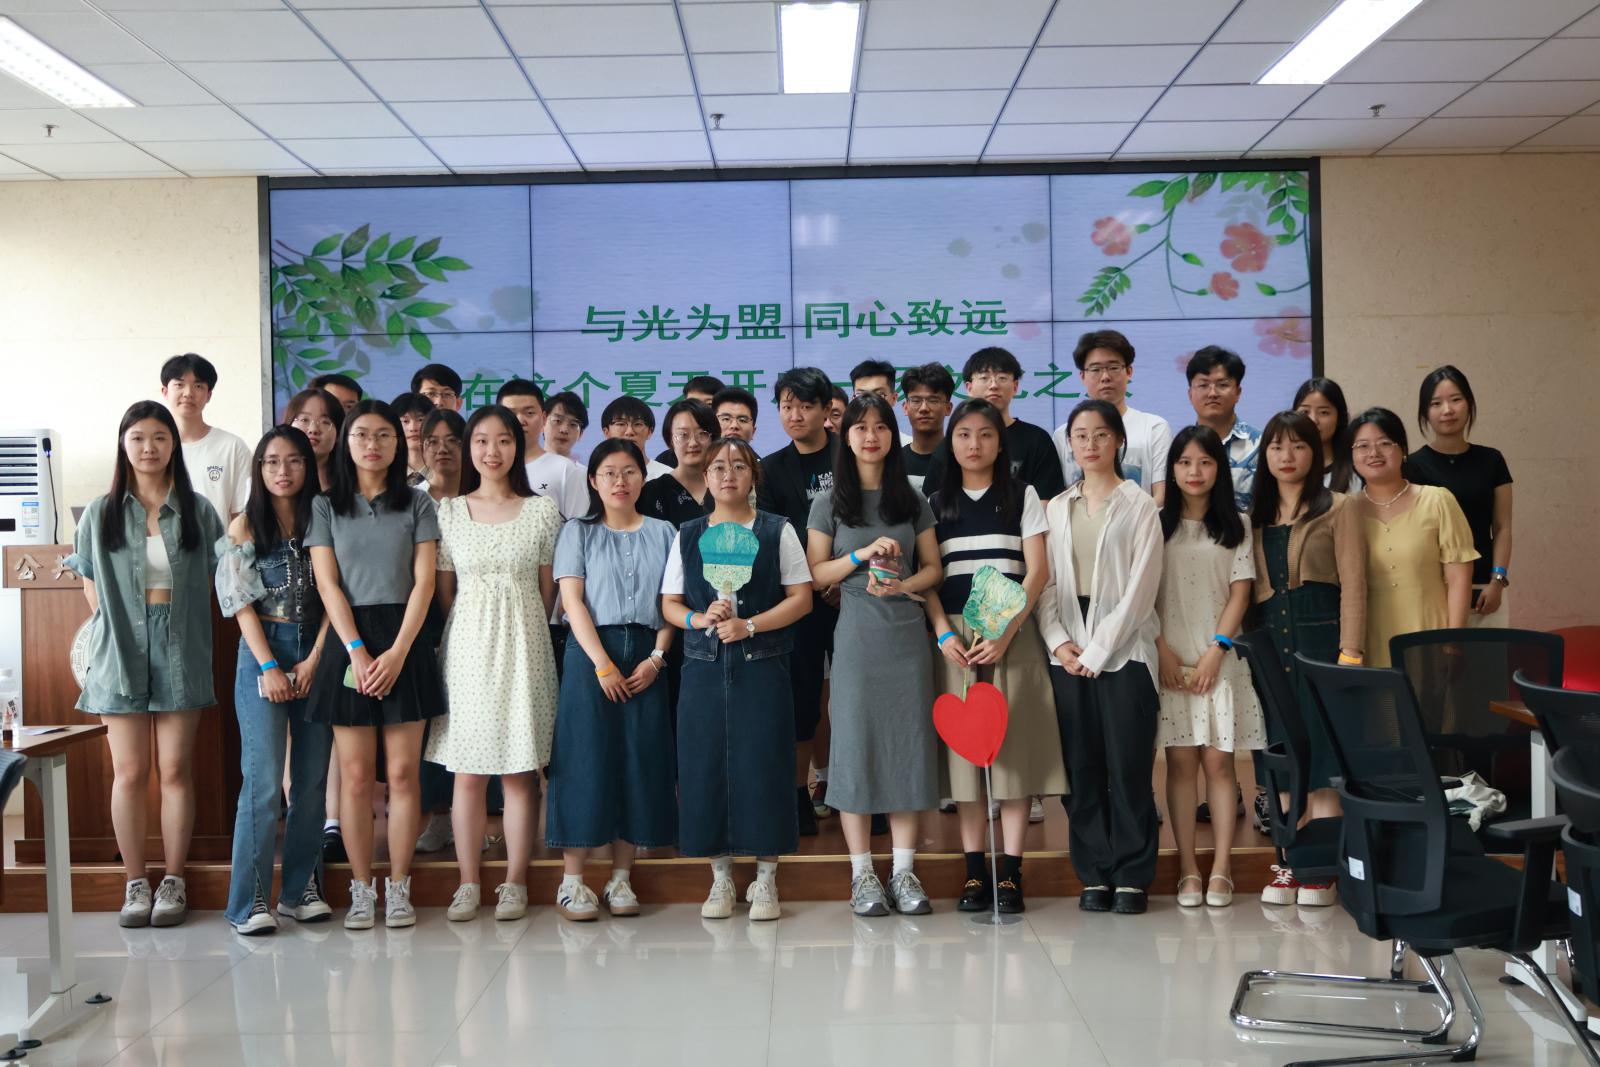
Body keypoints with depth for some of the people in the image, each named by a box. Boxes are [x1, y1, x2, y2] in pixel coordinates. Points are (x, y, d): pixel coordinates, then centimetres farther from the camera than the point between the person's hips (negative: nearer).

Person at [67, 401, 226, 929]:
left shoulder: (198, 511, 5)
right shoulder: (101, 513, 7)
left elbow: (214, 577, 6)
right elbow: (92, 589, 10)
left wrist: (174, 623, -1)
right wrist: (114, 632, -1)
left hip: (180, 651, 0)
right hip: (120, 650, 1)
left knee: (175, 770, 1)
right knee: (129, 772, 1)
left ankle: (173, 881, 9)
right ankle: (135, 884, 10)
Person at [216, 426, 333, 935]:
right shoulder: (245, 526, 3)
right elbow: (242, 603, -2)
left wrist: (314, 658, -7)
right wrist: (268, 666, -10)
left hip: (316, 653, 3)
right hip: (262, 653, -2)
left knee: (313, 778, 4)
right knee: (263, 780, -8)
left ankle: (301, 888, 13)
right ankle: (250, 900, -3)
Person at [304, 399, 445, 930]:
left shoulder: (417, 504, 8)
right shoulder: (326, 506, 9)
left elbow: (423, 582, 0)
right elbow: (328, 584, 1)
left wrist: (398, 651, -11)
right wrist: (357, 649, -11)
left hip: (405, 641, 0)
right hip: (349, 641, 0)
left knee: (402, 773, -1)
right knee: (355, 775, -1)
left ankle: (398, 887, 7)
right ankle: (361, 890, 7)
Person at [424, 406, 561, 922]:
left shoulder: (542, 511, 3)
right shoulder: (448, 511, 6)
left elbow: (548, 589, 7)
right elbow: (444, 590, 9)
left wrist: (520, 631, 6)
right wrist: (467, 636, 6)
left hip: (523, 646, -1)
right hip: (467, 644, 1)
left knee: (519, 772, 1)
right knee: (467, 771, 2)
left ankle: (515, 883, 10)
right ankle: (468, 884, 11)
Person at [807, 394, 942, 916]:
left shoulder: (912, 501, 10)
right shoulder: (829, 503, 5)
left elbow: (932, 568, 10)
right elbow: (815, 574, 2)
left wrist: (904, 584, -10)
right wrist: (862, 554, -12)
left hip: (907, 633, 2)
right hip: (855, 635, -2)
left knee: (908, 742, 1)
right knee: (855, 743, -1)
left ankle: (904, 871, 9)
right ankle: (862, 874, 7)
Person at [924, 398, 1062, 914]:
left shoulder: (1022, 496, 8)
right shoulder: (937, 503, 12)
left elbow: (1037, 570, 0)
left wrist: (1006, 631, -12)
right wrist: (943, 633, -9)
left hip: (1011, 633, -1)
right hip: (954, 634, 2)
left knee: (1012, 742, -4)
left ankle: (1010, 871, 1)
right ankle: (974, 871, 5)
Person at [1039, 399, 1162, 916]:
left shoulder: (1139, 506, 2)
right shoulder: (1056, 508, 14)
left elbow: (1141, 586, -6)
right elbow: (1045, 582, 9)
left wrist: (1098, 649, -11)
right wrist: (1058, 641, -6)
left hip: (1124, 649, -3)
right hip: (1068, 652, 3)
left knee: (1129, 765, -3)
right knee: (1081, 766, 3)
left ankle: (1132, 876, 6)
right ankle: (1095, 874, 12)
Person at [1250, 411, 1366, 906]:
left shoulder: (1338, 508, 1)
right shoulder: (1256, 515, 15)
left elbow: (1352, 585, -6)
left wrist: (1349, 653, -13)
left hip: (1320, 641, -4)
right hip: (1270, 643, 5)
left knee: (1321, 753, -3)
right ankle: (1288, 865, 13)